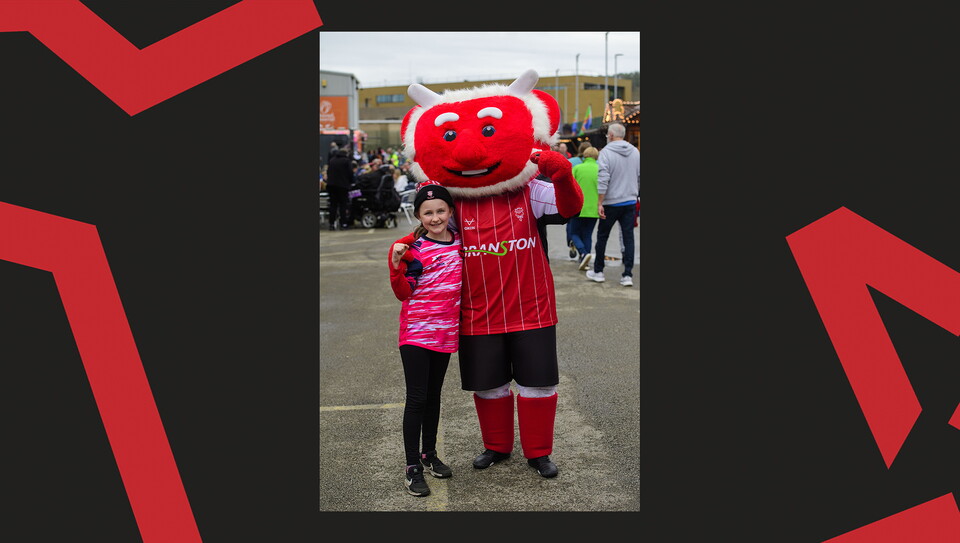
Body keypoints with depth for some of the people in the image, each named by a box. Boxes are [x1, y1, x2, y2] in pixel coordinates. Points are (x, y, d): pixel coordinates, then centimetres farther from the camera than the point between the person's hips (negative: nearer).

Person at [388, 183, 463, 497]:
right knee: (417, 398, -2)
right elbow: (404, 293, -10)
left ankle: (429, 454, 30)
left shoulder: (459, 241, 4)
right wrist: (397, 266, -24)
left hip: (446, 331, 5)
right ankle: (412, 467, 6)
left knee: (434, 395, 16)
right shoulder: (415, 249, -10)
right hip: (416, 332, -5)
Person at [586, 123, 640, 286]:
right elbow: (639, 177, 13)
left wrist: (600, 203, -15)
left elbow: (603, 180, -18)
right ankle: (628, 275, 2)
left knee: (602, 236, 10)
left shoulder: (606, 152, -12)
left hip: (612, 202, -4)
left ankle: (598, 271, 19)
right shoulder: (635, 152, 6)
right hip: (630, 201, 4)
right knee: (628, 237, 5)